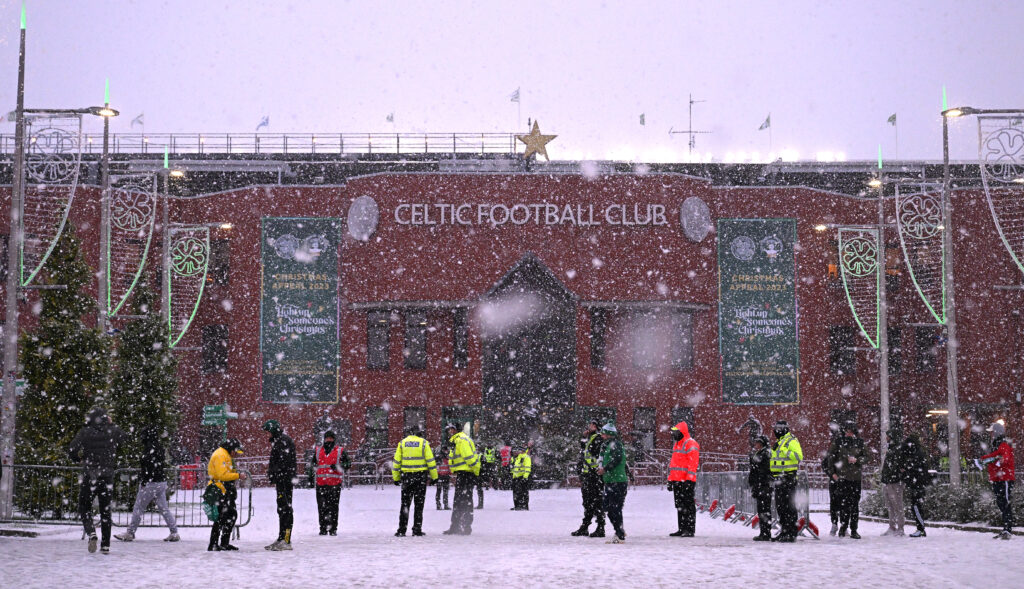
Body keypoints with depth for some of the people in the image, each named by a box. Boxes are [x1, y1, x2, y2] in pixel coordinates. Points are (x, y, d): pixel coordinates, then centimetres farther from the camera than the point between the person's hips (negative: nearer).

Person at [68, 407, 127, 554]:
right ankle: (105, 545, 11)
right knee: (105, 510, 12)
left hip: (89, 475, -2)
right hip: (107, 476, 2)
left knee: (84, 507, 10)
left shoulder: (85, 433, -6)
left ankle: (91, 532, -16)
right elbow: (125, 438, 19)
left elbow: (71, 450, -12)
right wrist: (112, 425, 22)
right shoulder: (112, 431, 0)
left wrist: (79, 457, 8)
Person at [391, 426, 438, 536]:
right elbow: (430, 461, -3)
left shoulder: (402, 443, 5)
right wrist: (434, 476, 2)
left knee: (405, 503, 6)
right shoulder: (423, 443, 0)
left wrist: (396, 478, 11)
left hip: (406, 476, 1)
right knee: (419, 504, 4)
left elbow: (396, 462, 5)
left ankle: (402, 530, 1)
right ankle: (417, 529, 1)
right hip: (421, 476, -1)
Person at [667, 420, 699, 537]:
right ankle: (681, 529, 16)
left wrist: (689, 479, -21)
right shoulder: (676, 444, 21)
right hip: (676, 481, 10)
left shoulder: (691, 444, -9)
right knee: (679, 506, 11)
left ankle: (690, 530, -7)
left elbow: (693, 463, -16)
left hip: (686, 481, -9)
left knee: (688, 505, -7)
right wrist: (670, 479, 21)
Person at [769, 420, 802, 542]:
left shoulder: (791, 441, -9)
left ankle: (791, 533, -8)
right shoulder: (778, 443, 20)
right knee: (780, 505, 12)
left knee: (788, 505, -9)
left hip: (789, 478, -10)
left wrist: (784, 450, -26)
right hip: (779, 478, 10)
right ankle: (784, 531, 19)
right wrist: (772, 473, 23)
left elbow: (799, 456, -23)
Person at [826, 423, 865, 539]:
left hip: (856, 477, 1)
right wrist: (833, 472, 6)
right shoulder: (839, 441, 4)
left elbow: (865, 457, 10)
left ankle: (854, 530, 5)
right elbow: (831, 456, 11)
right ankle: (843, 526, 9)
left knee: (855, 503, 0)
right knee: (843, 503, -2)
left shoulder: (859, 443, 6)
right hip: (842, 476, -1)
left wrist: (856, 460, -10)